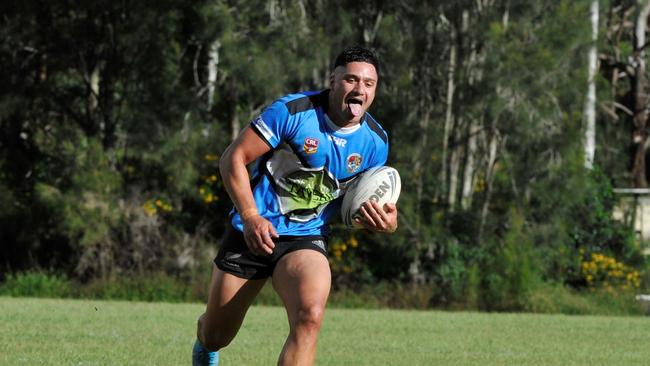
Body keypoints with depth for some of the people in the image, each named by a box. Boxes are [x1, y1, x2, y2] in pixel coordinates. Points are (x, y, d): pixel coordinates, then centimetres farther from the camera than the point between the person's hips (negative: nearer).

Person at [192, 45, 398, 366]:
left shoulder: (375, 141, -1)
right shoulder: (293, 111, -15)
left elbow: (365, 201, 14)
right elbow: (233, 158, -11)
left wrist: (385, 222, -10)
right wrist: (250, 216, -21)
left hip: (306, 240, 2)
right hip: (254, 230, -2)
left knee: (310, 315, -30)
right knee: (216, 336, 11)